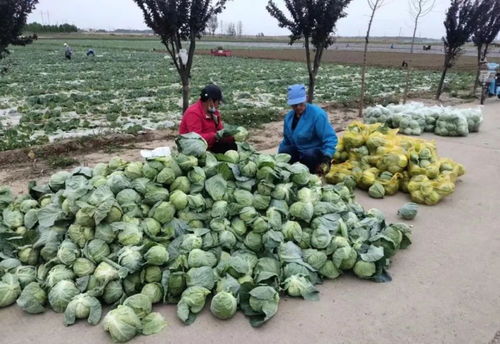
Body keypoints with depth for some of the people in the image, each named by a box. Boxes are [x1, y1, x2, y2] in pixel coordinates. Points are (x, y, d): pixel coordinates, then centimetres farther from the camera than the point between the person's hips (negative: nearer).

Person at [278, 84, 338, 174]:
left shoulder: (317, 114, -21)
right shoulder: (289, 116, 3)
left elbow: (330, 138, -24)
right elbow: (287, 140, 18)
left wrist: (327, 159, -36)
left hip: (316, 152, -6)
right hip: (297, 151, 6)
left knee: (309, 156, -37)